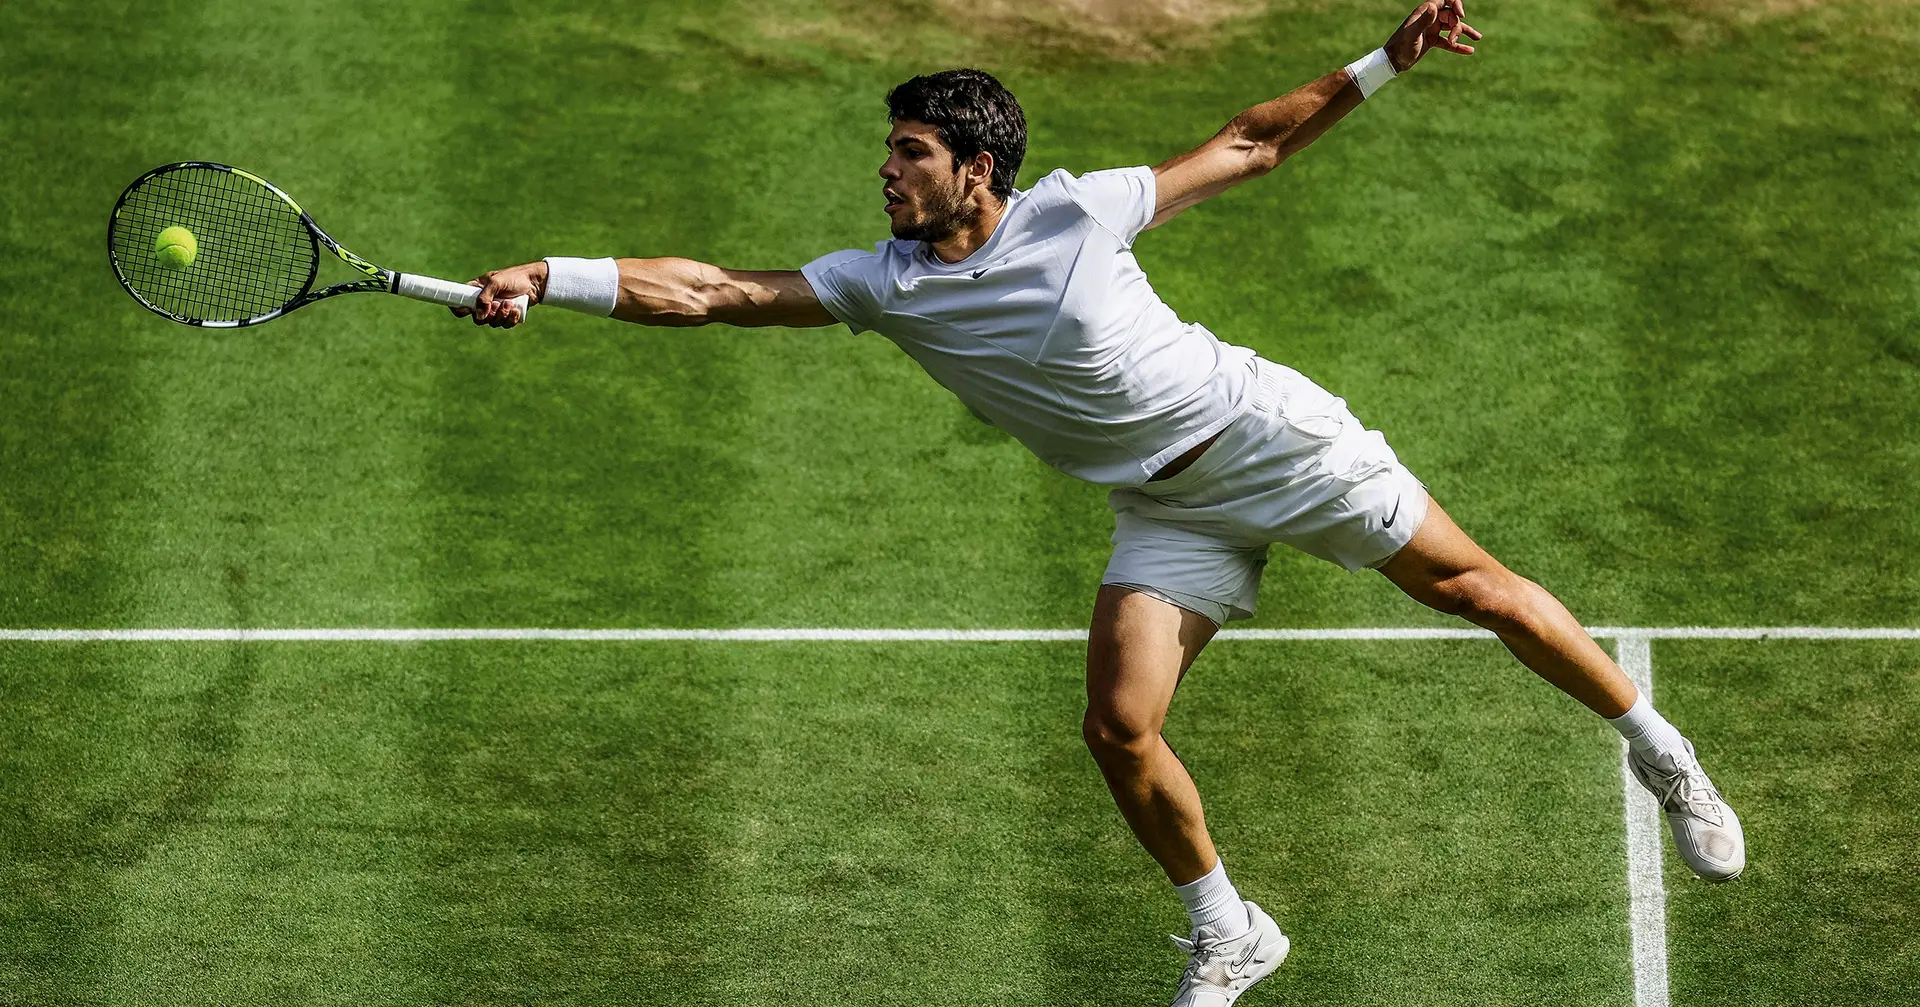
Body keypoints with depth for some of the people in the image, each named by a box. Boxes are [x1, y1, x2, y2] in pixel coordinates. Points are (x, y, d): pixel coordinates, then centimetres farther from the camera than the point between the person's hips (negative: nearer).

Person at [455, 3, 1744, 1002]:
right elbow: (710, 291, -11)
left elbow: (1247, 146, -6)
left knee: (1469, 584, -1)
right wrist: (546, 280, -20)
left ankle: (1657, 749, 21)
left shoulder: (1075, 211, -16)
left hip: (1269, 434, -3)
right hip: (1168, 510, 3)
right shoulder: (882, 284, -7)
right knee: (1121, 729, -10)